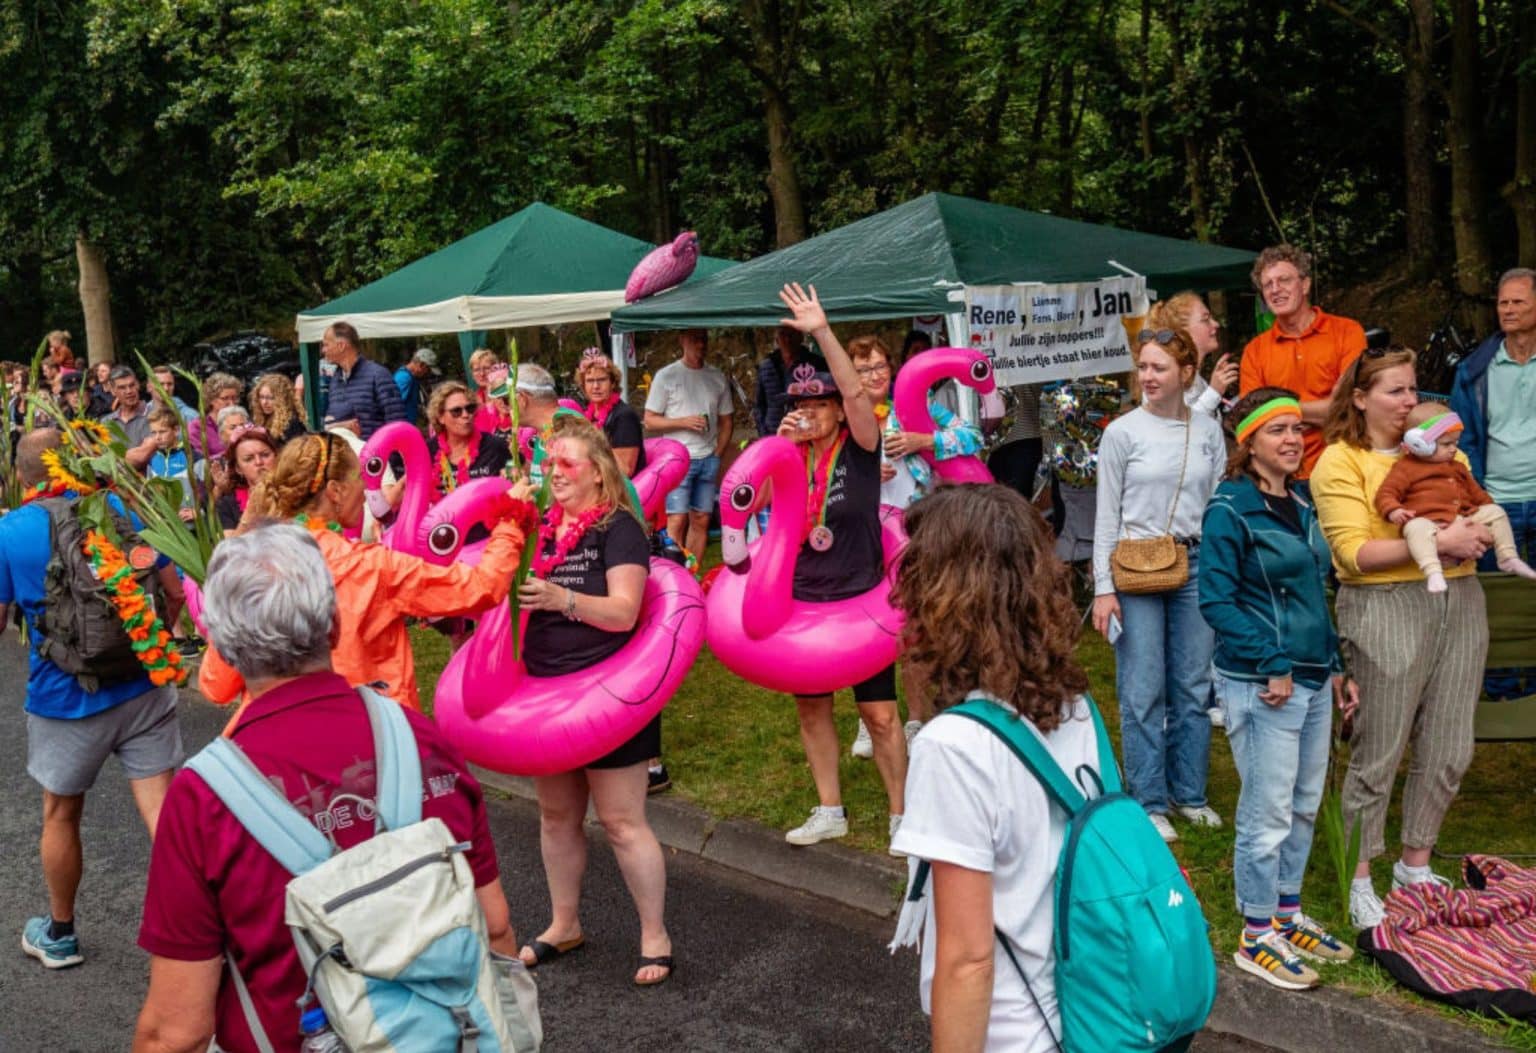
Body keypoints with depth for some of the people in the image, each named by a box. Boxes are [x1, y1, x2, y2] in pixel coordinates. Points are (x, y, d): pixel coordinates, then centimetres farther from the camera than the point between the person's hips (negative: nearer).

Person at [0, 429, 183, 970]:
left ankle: (59, 934, 36)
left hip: (64, 698, -1)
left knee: (60, 814, 18)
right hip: (141, 686, 1)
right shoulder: (123, 510, -4)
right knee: (162, 809, 2)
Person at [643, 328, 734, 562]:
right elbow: (650, 421, 0)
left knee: (701, 520, 3)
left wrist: (716, 456, 4)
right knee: (677, 519, -8)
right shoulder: (666, 376, 1)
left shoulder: (718, 378, 12)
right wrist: (683, 422, -13)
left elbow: (725, 422, 16)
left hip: (708, 459, 4)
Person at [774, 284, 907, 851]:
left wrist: (823, 331, -33)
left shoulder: (859, 447, -8)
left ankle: (902, 815, 14)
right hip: (804, 601, 5)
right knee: (811, 707, 12)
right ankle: (829, 811, 27)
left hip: (861, 599, -5)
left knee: (880, 713, -1)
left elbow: (855, 391, -25)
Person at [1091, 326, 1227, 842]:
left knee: (1194, 686, 9)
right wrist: (1103, 588, -6)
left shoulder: (1208, 431, 6)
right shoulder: (1122, 432, -3)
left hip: (1195, 564, 3)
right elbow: (1107, 515, -2)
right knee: (1143, 692, -1)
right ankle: (1149, 803, 11)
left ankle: (1189, 793, 24)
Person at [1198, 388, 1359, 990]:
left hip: (1311, 679, 8)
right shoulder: (1230, 510, -13)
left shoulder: (1300, 504, 12)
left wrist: (1334, 668, 16)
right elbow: (1217, 601, -16)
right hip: (1261, 685, -8)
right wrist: (1274, 668, -19)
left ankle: (1288, 915, 31)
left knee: (1305, 805, 16)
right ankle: (1257, 937, 13)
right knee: (1268, 813, -1)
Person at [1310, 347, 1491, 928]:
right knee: (1378, 754, -1)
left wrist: (1475, 538, -2)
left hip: (1460, 601, 6)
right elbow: (1354, 552, -13)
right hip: (1386, 611, -6)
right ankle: (1359, 883, 12)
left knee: (1448, 751, 10)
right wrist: (1437, 542, -19)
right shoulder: (1339, 462, -4)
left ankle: (1415, 864, 27)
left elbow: (1479, 511, 21)